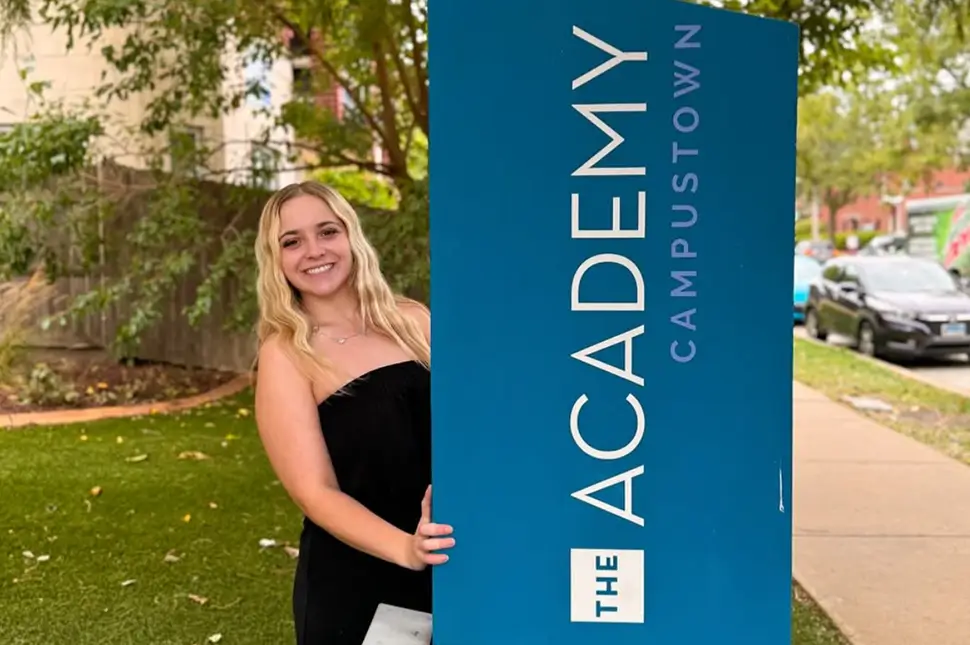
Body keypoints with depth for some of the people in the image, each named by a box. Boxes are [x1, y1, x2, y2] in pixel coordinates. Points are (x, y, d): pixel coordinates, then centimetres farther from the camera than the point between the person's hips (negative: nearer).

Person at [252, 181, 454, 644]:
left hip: (446, 568, 3)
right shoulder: (284, 355, -8)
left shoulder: (411, 320, 0)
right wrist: (405, 548, -29)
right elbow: (316, 493, -14)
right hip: (351, 585, -3)